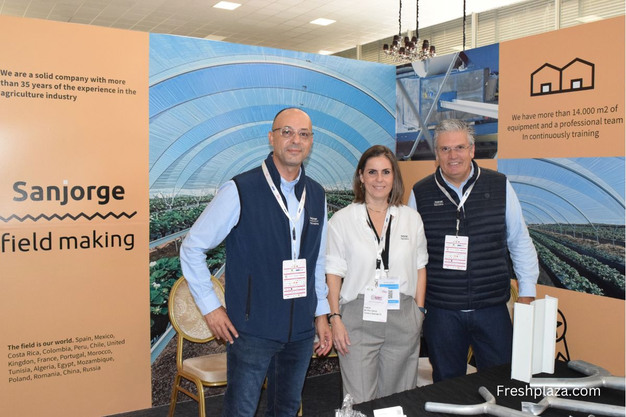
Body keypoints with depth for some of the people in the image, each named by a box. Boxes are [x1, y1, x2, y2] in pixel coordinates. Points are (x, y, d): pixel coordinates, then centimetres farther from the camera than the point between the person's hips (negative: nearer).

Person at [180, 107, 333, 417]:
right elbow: (192, 247, -6)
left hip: (301, 331, 5)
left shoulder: (316, 196, 5)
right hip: (252, 329, -5)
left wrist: (322, 314, 12)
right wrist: (210, 308, -8)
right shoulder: (240, 191, -12)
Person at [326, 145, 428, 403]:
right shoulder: (342, 220, 0)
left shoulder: (411, 218, 6)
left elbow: (420, 267, 11)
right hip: (358, 317, -2)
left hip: (403, 319, 2)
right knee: (360, 402, 1)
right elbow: (334, 273, 0)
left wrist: (419, 311, 7)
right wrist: (335, 318, -5)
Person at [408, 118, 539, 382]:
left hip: (492, 308, 0)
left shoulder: (500, 187, 1)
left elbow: (519, 242, 7)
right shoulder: (420, 194, 1)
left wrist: (527, 294, 4)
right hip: (440, 311, 0)